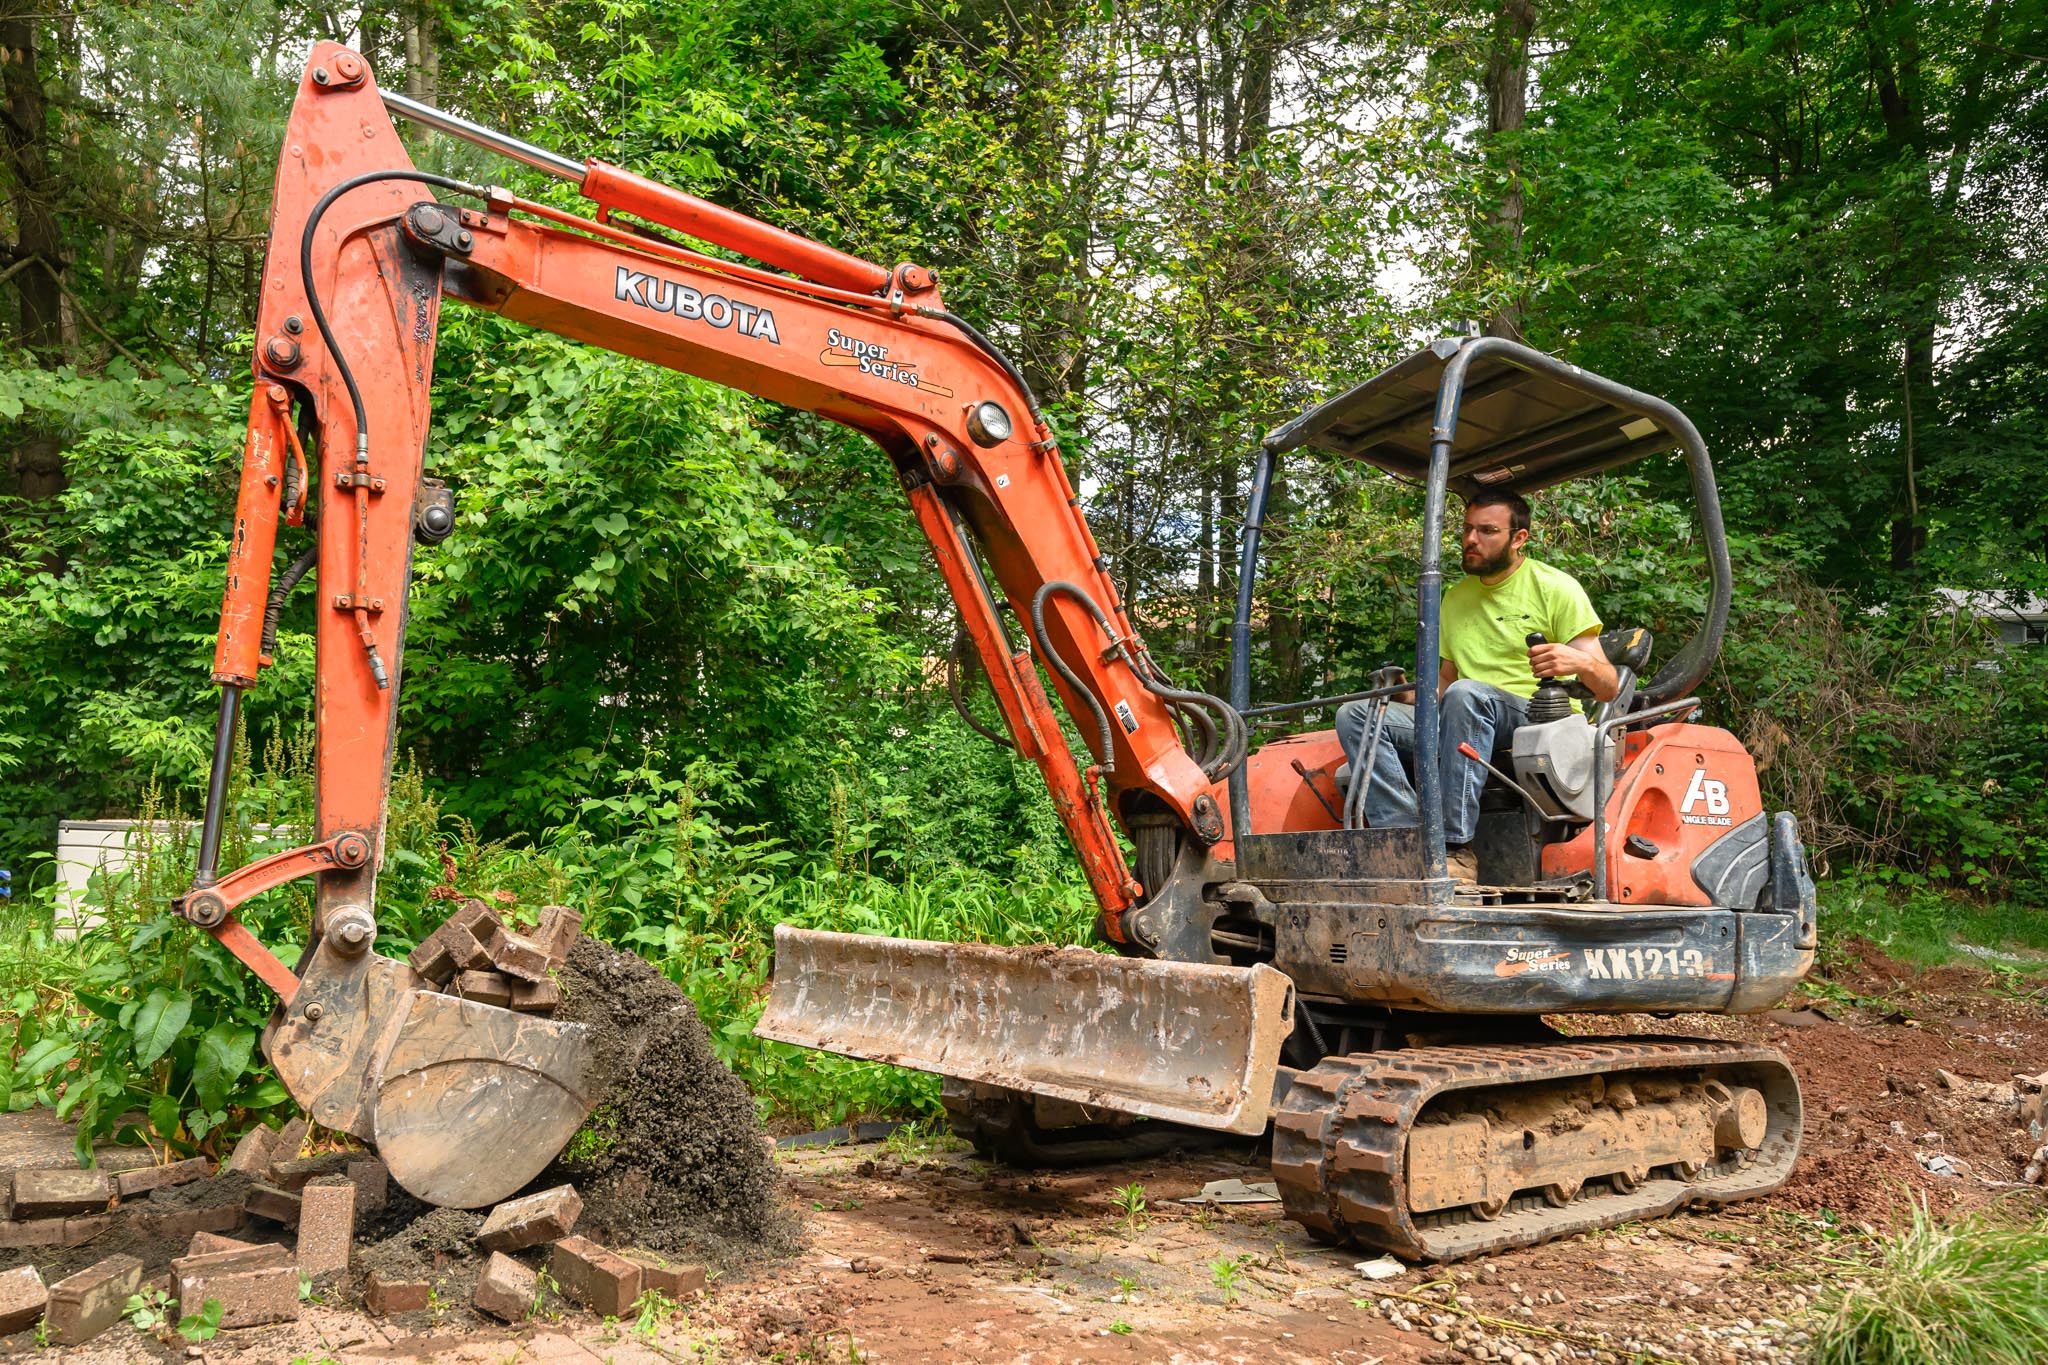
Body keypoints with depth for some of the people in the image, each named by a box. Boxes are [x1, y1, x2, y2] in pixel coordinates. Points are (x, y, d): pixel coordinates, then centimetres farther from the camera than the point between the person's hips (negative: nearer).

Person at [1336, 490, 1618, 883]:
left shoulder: (1555, 588, 2)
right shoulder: (1455, 597, 20)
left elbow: (1608, 689, -3)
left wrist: (1581, 662, -27)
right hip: (1468, 728, 6)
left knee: (1466, 695, -37)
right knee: (1355, 714, -15)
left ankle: (1456, 850, -37)